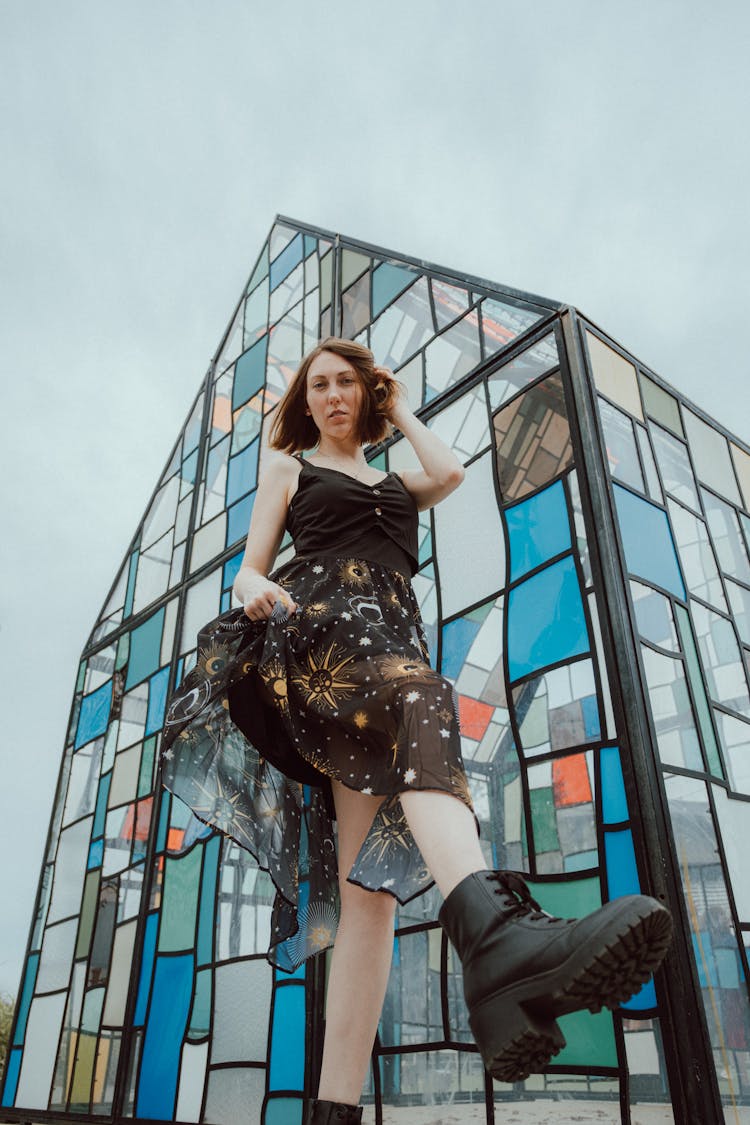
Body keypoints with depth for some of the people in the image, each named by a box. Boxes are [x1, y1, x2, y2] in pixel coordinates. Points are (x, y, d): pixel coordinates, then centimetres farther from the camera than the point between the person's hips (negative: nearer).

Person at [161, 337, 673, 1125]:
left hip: (389, 641, 4)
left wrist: (399, 410, 27)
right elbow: (250, 566, 14)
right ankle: (494, 931, -63)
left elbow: (450, 473, 11)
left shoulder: (396, 482, 34)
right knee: (421, 699, -40)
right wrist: (253, 589, -11)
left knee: (372, 870, -16)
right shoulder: (288, 467, 25)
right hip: (315, 619, -4)